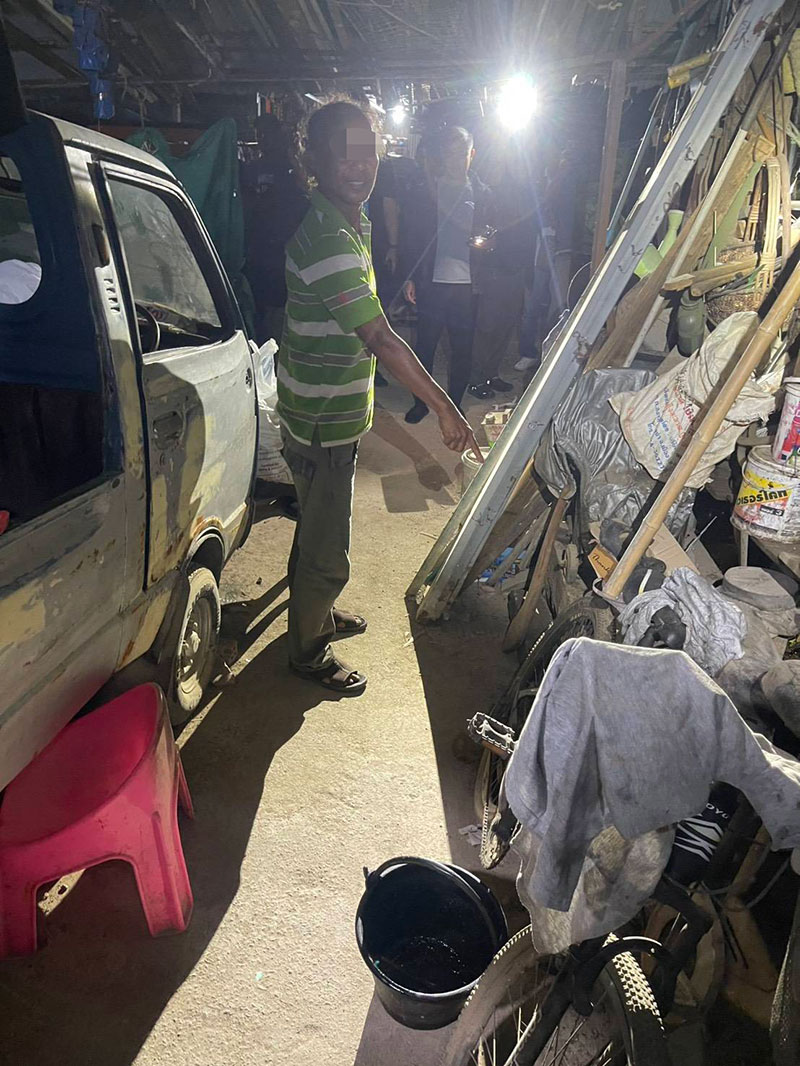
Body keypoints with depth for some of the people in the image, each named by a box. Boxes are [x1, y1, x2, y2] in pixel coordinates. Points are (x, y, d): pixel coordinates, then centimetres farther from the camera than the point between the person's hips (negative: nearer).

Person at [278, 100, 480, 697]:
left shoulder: (348, 223, 9)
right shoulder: (329, 243, -24)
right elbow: (381, 340, -29)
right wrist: (445, 408, -27)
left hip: (329, 417, 10)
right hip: (324, 426, -10)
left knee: (317, 529, 26)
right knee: (328, 552, 5)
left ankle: (315, 613, 48)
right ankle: (308, 652, 27)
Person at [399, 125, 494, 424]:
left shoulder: (482, 194, 7)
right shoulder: (423, 192, 4)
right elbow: (410, 238, 5)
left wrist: (483, 243, -8)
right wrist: (410, 277, -2)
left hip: (467, 284, 1)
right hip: (432, 282, -1)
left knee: (462, 349, 5)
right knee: (425, 344, 3)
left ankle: (454, 403, 21)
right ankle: (421, 401, 19)